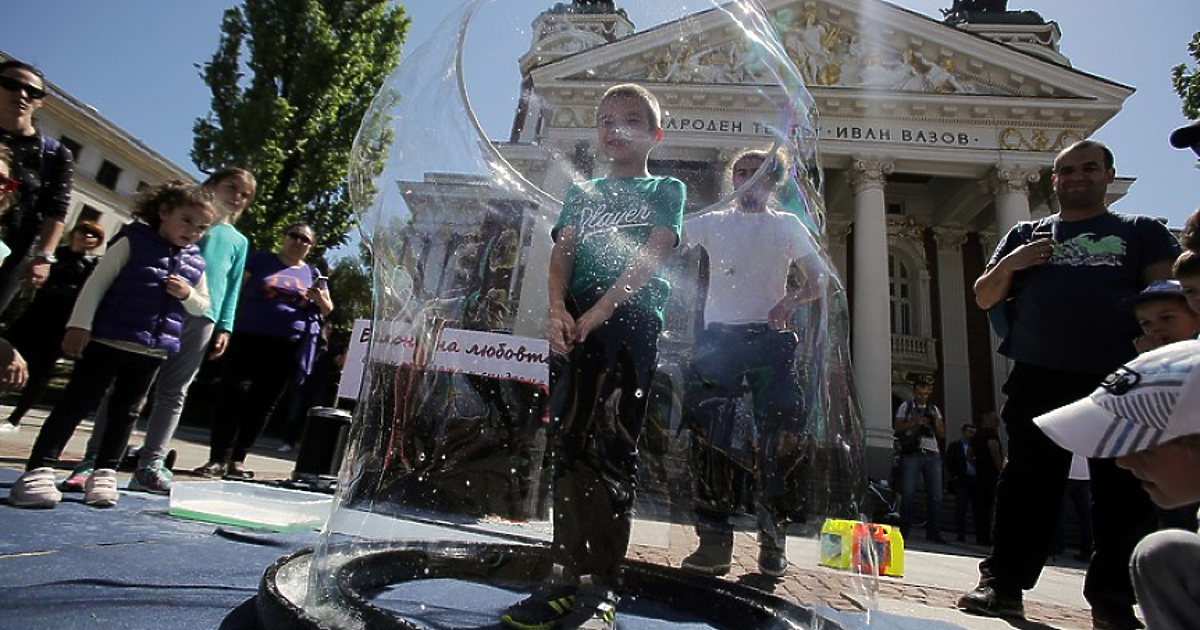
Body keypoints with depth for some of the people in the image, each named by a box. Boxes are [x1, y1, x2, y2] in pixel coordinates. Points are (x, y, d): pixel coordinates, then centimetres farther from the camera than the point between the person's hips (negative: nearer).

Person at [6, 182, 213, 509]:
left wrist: (187, 293, -5)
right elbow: (97, 283, -6)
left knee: (125, 410, 11)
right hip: (108, 340, -4)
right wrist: (79, 325, -12)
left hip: (153, 350, 5)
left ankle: (105, 473, 19)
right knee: (77, 403, -2)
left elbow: (202, 307, 17)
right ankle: (38, 470, 3)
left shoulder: (195, 263, 10)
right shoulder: (133, 241, -2)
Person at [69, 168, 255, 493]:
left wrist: (225, 328, 5)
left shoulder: (239, 241, 20)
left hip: (202, 318, 2)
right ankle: (93, 460, 2)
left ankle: (150, 465, 6)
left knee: (173, 392, 3)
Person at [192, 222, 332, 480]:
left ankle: (237, 459, 12)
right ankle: (218, 458, -4)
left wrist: (319, 298, -6)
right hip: (248, 339, -2)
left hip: (287, 347, 2)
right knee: (234, 395, -9)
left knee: (264, 403, 3)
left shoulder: (312, 274, 15)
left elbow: (327, 310, 17)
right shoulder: (260, 260, 9)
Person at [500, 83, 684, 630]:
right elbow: (562, 253, 9)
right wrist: (558, 309, -12)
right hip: (574, 325, 4)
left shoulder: (667, 189, 14)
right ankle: (567, 578, 12)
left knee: (612, 451, -7)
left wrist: (596, 313, -16)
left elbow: (651, 257, -3)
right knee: (569, 447, 3)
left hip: (631, 322, -3)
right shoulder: (582, 192, 25)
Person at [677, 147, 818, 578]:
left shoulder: (787, 226, 14)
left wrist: (792, 299, -14)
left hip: (770, 336, -1)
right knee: (710, 434, -4)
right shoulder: (713, 223, 17)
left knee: (778, 433, -7)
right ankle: (714, 538, 4)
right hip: (718, 336, 1)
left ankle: (773, 539, 7)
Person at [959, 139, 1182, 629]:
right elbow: (984, 298, 15)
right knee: (1028, 484, 3)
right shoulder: (1026, 234, 17)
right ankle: (1003, 584, 8)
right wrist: (1009, 264, -4)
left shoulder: (1141, 231, 15)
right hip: (1040, 378, 0)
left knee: (1124, 493, 4)